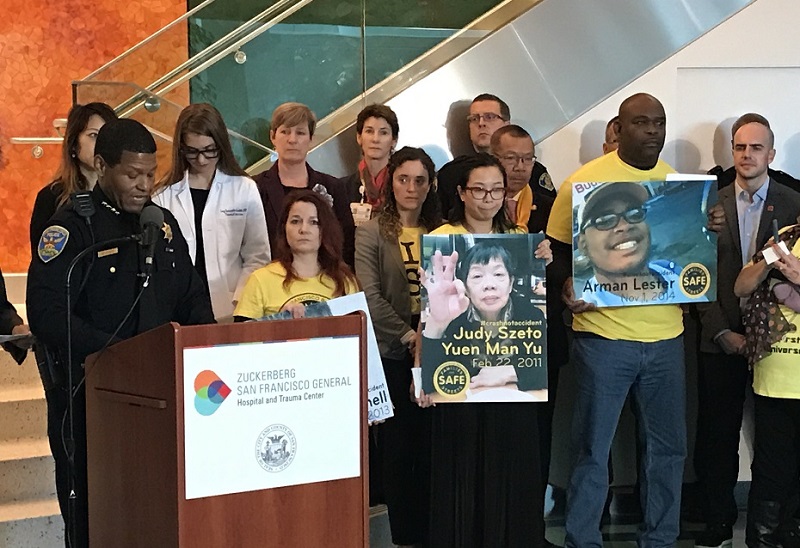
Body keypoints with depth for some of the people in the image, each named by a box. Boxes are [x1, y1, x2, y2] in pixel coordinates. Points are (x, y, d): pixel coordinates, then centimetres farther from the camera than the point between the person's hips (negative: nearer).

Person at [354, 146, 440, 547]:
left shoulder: (442, 233, 10)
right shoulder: (370, 233, 1)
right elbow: (370, 296, -8)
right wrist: (408, 336, -14)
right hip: (391, 352, -2)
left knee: (432, 442, 2)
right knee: (397, 443, 2)